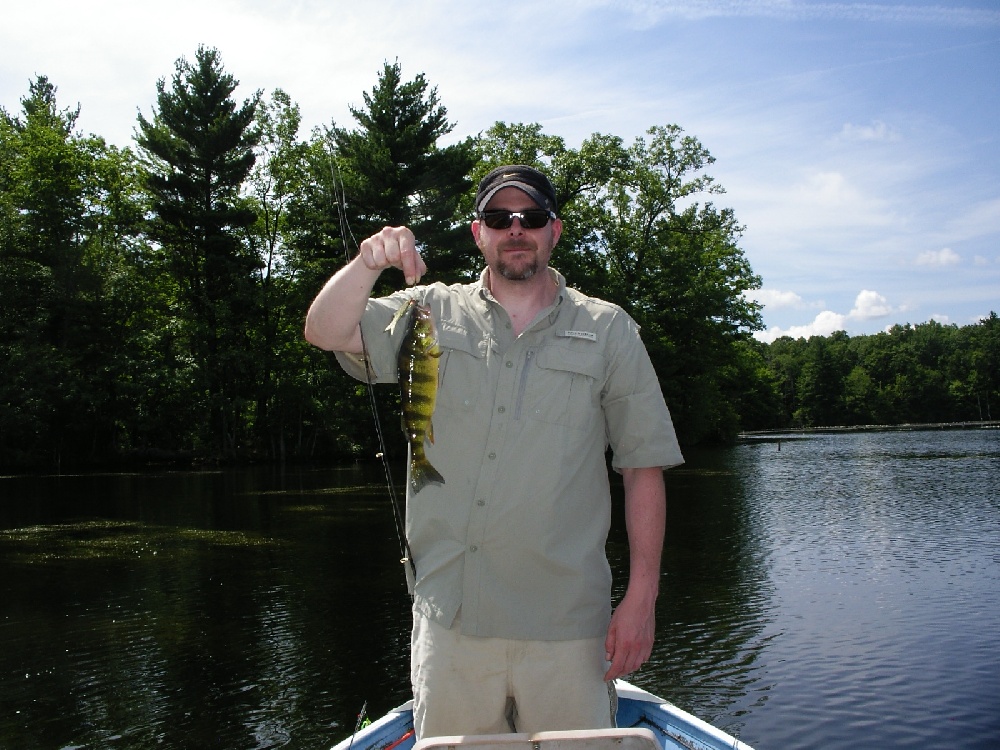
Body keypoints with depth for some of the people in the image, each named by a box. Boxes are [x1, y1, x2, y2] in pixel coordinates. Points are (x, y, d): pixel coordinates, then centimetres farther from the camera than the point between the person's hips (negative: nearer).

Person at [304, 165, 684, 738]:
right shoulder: (434, 314, 7)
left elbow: (643, 468, 1)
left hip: (565, 626, -1)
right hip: (449, 618, 2)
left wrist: (642, 597, -5)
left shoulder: (608, 331, 3)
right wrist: (369, 264, -22)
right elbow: (325, 333, -4)